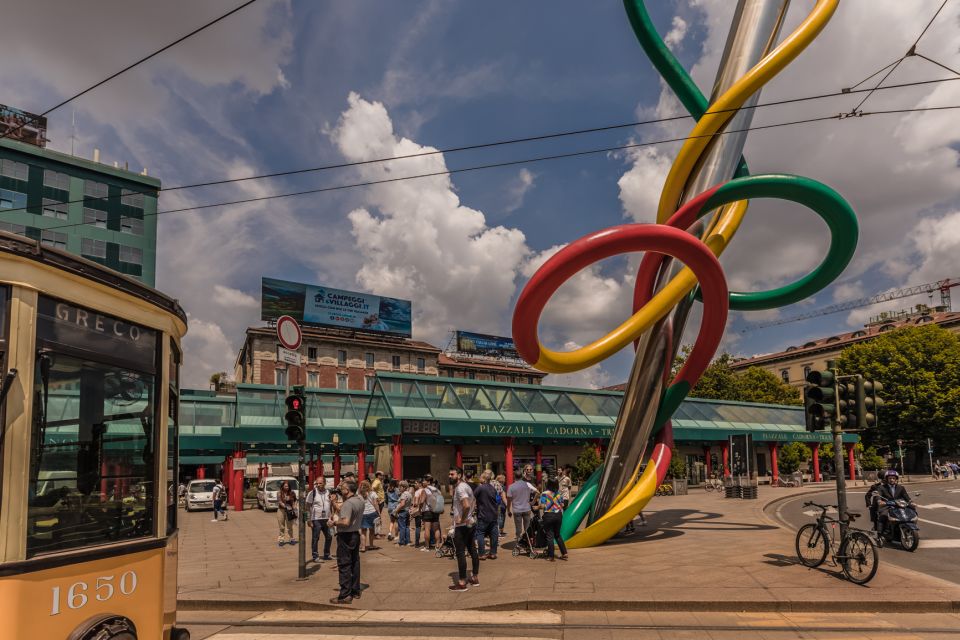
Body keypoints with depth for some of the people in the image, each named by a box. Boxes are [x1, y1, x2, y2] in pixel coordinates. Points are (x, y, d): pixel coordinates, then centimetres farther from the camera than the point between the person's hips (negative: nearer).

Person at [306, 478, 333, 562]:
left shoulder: (328, 492, 7)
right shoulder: (312, 493, -8)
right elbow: (308, 507, -8)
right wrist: (309, 520, -13)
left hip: (326, 519, 5)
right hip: (316, 520, -5)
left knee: (329, 537, 11)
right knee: (315, 538, 1)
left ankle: (326, 555, 26)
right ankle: (315, 556, 11)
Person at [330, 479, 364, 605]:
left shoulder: (348, 503, -21)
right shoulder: (361, 501, 8)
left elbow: (346, 522, -30)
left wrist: (334, 522, -14)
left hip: (346, 536, -9)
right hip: (356, 534, 9)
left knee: (344, 565, -3)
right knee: (355, 563, 16)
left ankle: (345, 595, -1)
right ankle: (355, 591, 25)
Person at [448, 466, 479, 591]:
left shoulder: (460, 488, -18)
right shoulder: (466, 486, 13)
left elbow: (466, 505, -32)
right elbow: (474, 502, 25)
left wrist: (462, 519, -20)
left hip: (462, 526, -10)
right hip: (471, 523, 10)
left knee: (460, 553, -3)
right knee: (472, 550, 14)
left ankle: (462, 582, 1)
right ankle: (475, 578, 22)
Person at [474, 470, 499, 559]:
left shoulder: (480, 488, -14)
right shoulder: (493, 488, 7)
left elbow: (472, 498, -9)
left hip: (483, 516, -6)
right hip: (493, 515, 6)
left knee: (480, 534, 0)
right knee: (494, 534, 9)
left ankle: (482, 554, -3)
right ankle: (493, 553, 12)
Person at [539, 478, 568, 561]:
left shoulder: (544, 494, -11)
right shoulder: (559, 493, 2)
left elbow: (542, 506, -16)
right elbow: (562, 505, 5)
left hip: (549, 515, -4)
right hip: (558, 515, 5)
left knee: (550, 536, 4)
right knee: (557, 535, 19)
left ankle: (551, 556, 6)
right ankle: (564, 553, 16)